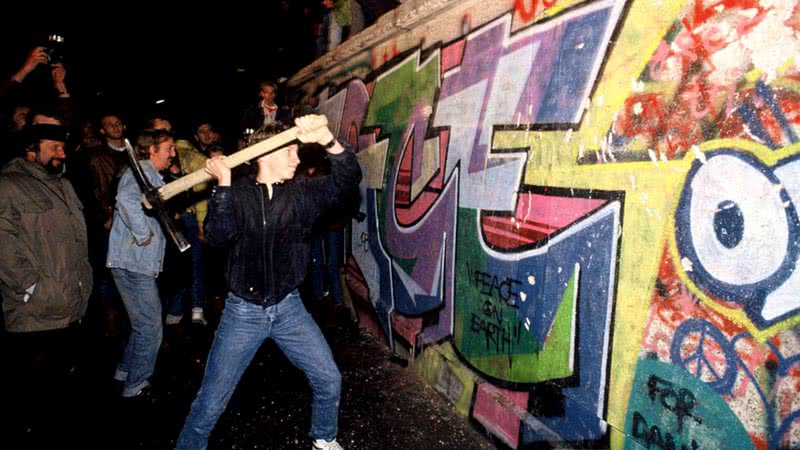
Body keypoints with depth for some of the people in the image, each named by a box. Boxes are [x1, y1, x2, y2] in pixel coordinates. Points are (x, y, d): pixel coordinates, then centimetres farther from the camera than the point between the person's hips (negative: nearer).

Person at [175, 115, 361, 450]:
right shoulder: (236, 193, -5)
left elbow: (349, 176, -13)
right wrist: (223, 184, -26)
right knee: (210, 403, 2)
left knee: (329, 381, 6)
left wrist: (326, 139, -29)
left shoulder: (301, 193, -1)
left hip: (289, 308, 2)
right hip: (243, 311, -2)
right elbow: (217, 237, -20)